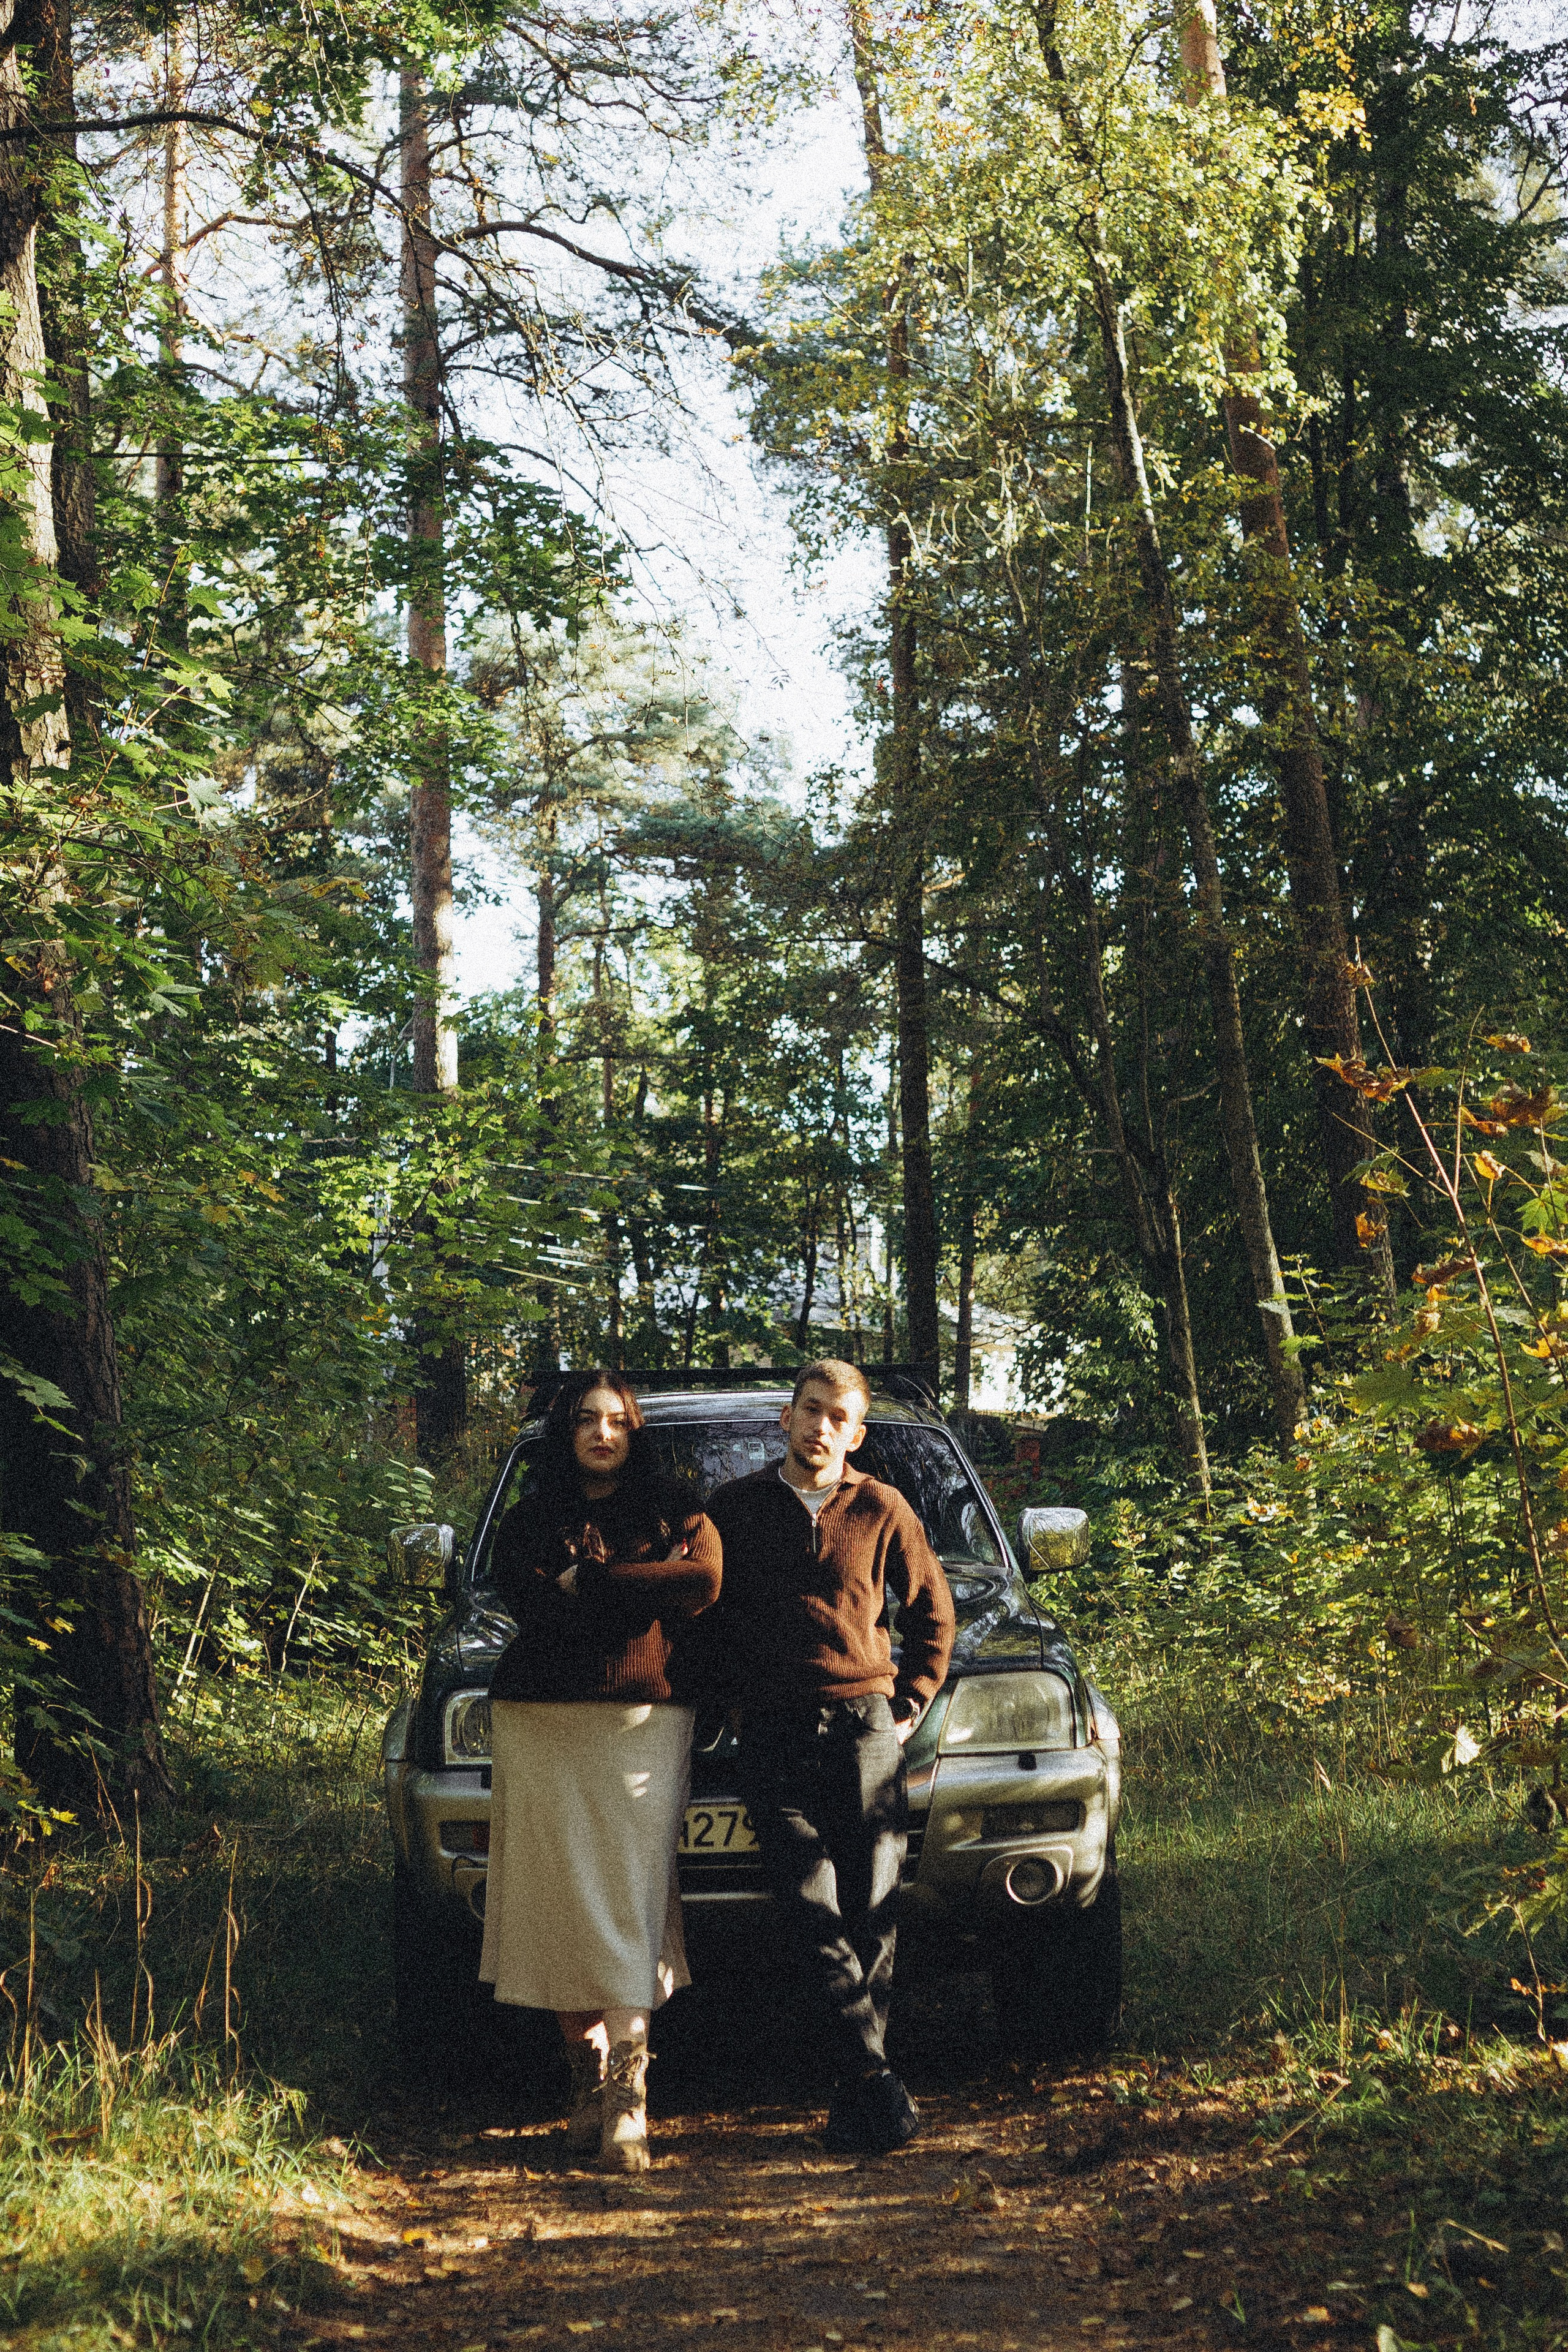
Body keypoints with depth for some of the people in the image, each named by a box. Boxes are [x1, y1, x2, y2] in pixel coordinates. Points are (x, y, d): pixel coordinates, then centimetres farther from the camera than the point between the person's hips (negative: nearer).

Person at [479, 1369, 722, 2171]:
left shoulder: (673, 1510, 12)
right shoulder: (529, 1520, 14)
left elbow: (703, 1581, -9)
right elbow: (529, 1602, -6)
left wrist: (585, 1582, -7)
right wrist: (637, 1592, -7)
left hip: (642, 1724, -2)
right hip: (540, 1725, 2)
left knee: (628, 1901, -10)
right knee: (562, 1899, -1)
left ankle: (627, 2098, -11)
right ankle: (587, 2083, 9)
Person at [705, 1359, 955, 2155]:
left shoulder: (881, 1510, 9)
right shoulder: (736, 1508, 10)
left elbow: (932, 1610, 19)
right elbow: (704, 1612, 18)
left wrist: (909, 1702, 12)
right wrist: (741, 1691, 7)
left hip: (865, 1729, 1)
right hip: (774, 1737, 0)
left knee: (872, 1914, -2)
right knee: (811, 1911, -12)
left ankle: (857, 2092, 4)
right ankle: (876, 2082, -13)